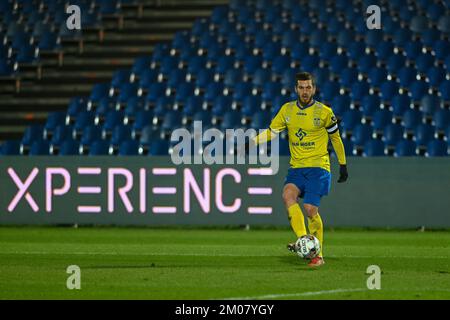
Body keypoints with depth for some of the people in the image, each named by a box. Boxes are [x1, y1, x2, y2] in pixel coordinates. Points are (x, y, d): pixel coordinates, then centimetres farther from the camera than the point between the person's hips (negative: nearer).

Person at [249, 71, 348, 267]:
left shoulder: (324, 112, -2)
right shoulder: (287, 110, 7)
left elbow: (336, 138, 9)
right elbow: (272, 131, 11)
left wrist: (343, 165, 12)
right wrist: (252, 142, -6)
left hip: (318, 167, -4)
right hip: (296, 168, 4)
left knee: (310, 209, -15)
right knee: (288, 194, -26)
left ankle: (318, 255, -1)